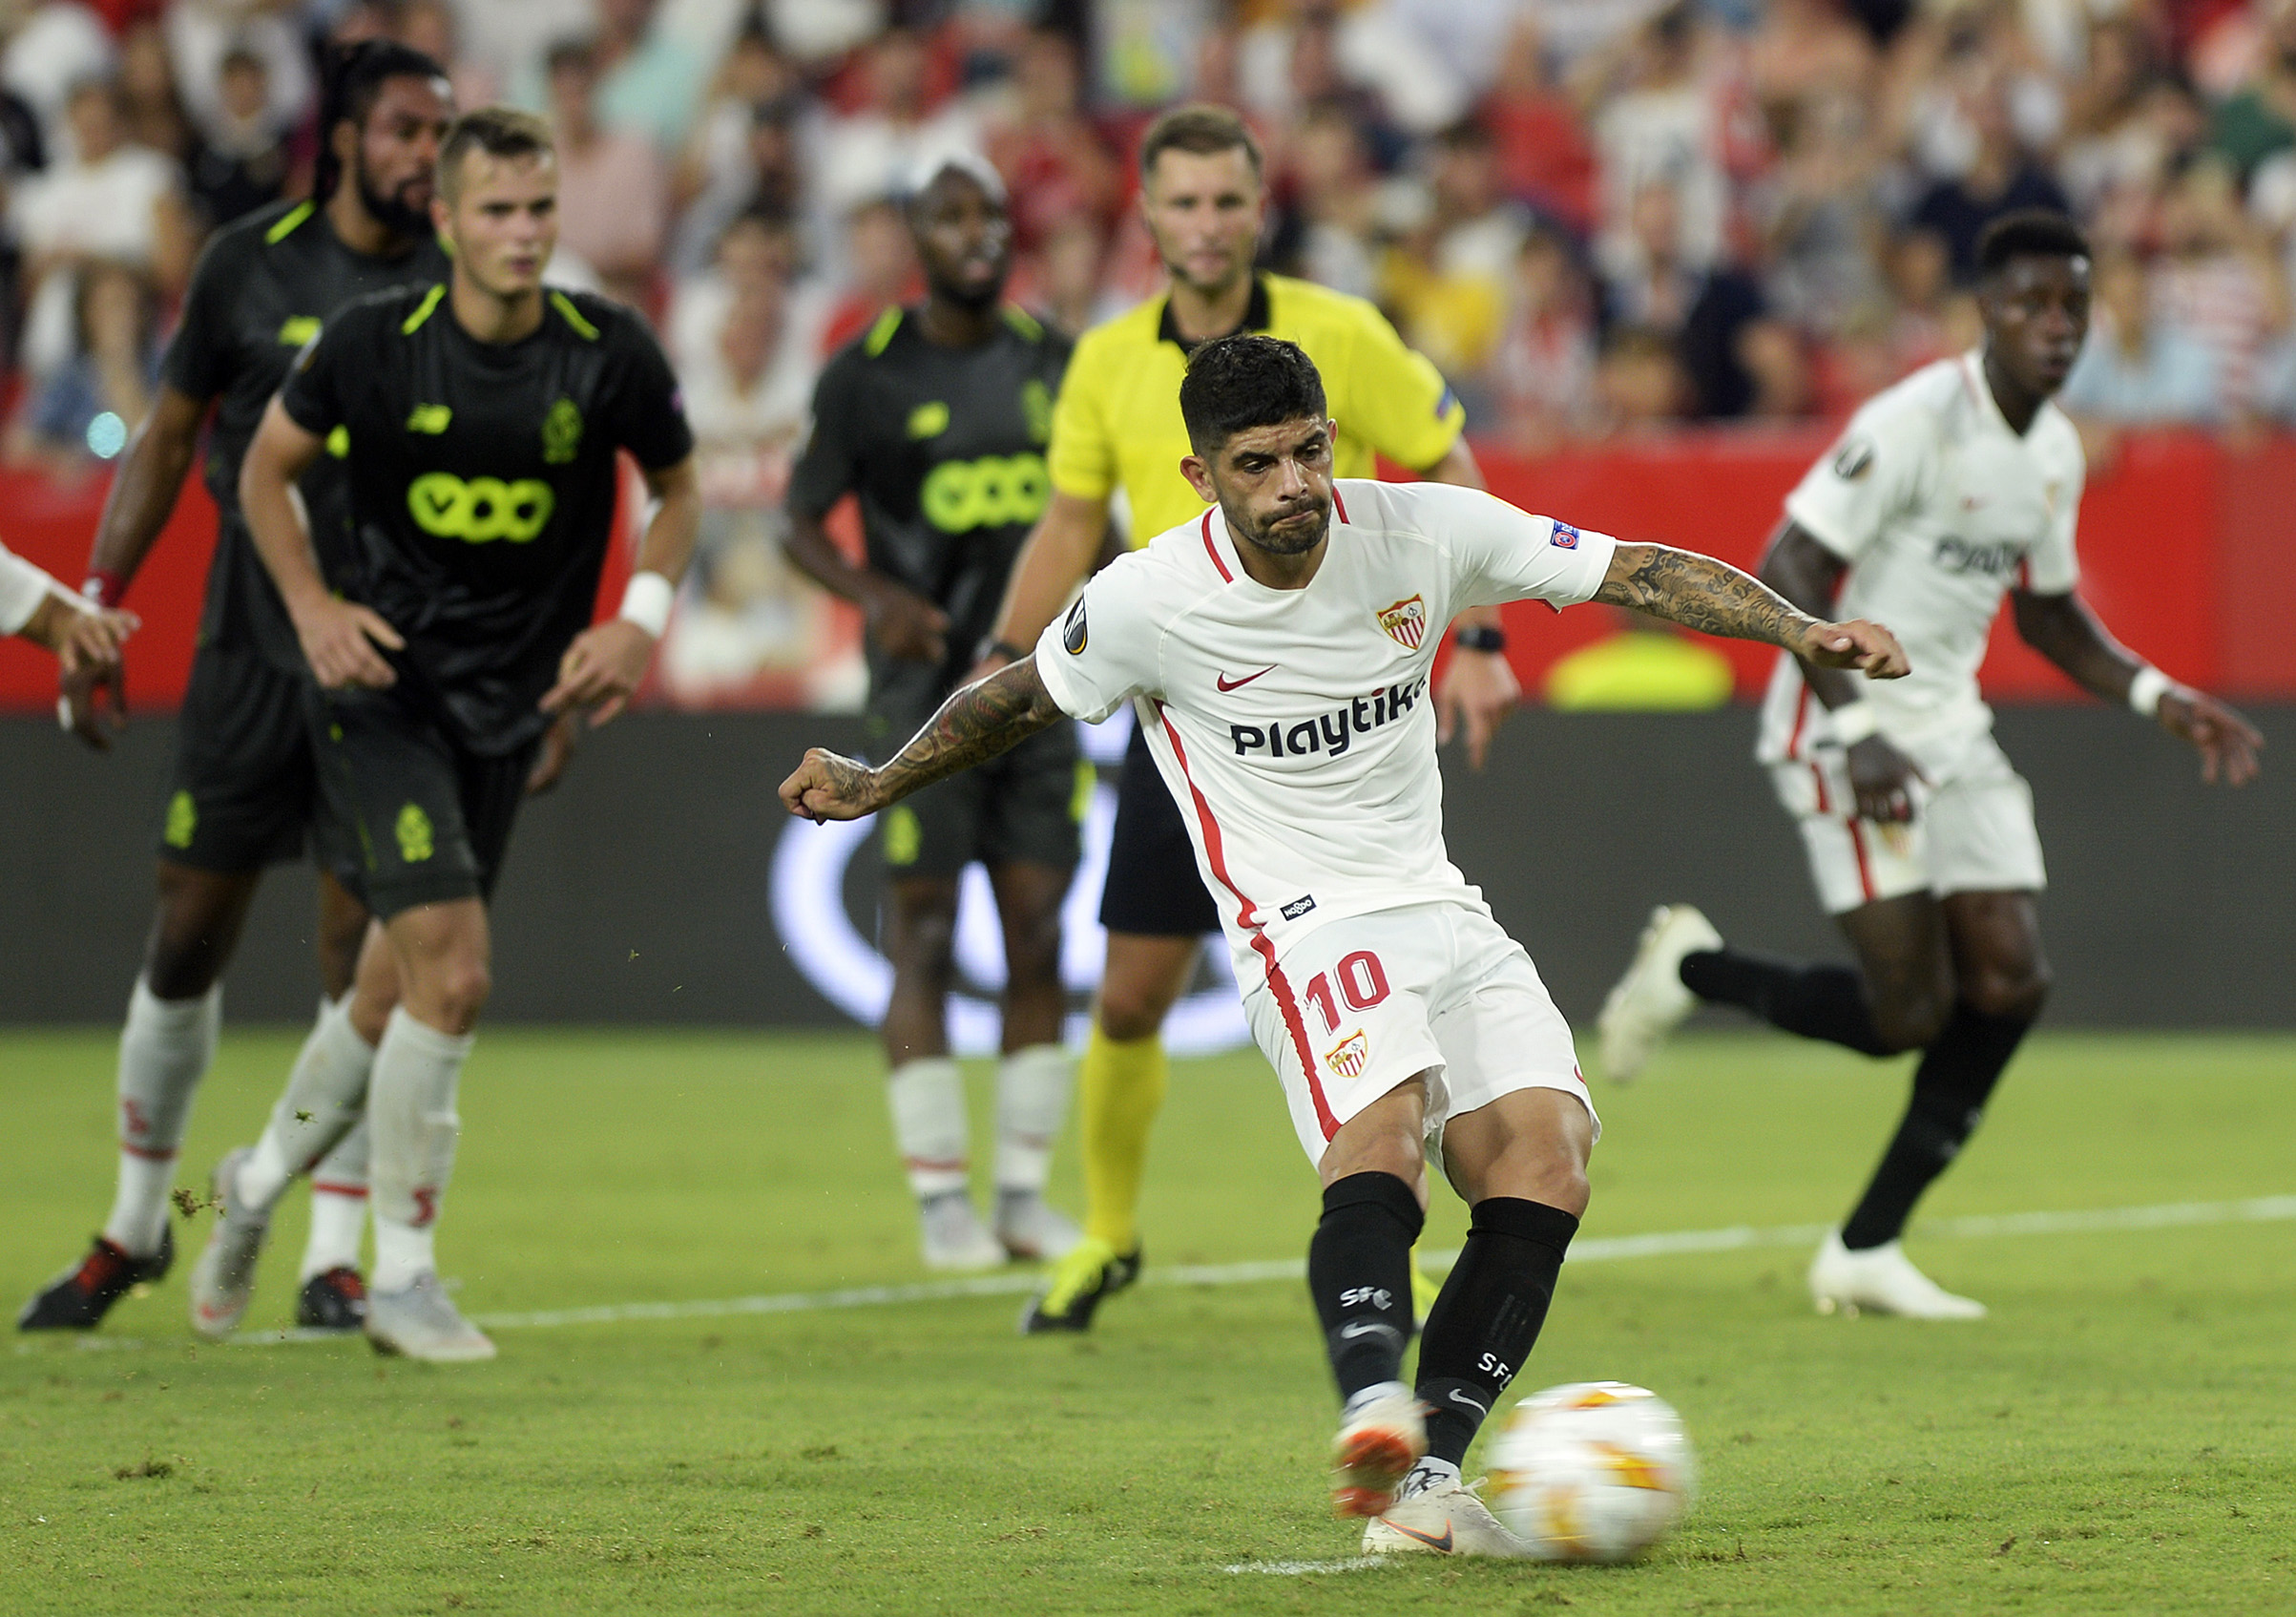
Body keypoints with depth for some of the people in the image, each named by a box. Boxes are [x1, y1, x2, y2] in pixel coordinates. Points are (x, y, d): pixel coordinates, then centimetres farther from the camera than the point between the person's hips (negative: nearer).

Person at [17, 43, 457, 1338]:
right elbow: (171, 437, 9)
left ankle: (336, 1254, 3)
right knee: (189, 939, 6)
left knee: (360, 949, -5)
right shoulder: (251, 262, 0)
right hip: (252, 647, 1)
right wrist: (98, 608, 5)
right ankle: (138, 1222, 23)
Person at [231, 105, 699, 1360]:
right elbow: (268, 465, 5)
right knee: (452, 973, -17)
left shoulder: (610, 352, -7)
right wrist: (310, 606, -8)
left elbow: (678, 488, 11)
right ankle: (402, 1280, -5)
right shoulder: (374, 341, -12)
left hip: (512, 705, 4)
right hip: (380, 685, -4)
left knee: (396, 998, 11)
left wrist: (643, 616, -4)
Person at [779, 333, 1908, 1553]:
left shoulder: (1422, 532, -3)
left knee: (1544, 1155, -16)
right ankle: (1373, 1403, -56)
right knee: (1385, 1115, -34)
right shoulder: (1146, 602, -9)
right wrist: (875, 786, 16)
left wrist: (1797, 629, -10)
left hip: (1441, 907, 5)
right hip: (1305, 924, -5)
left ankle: (1426, 1482, -16)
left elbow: (1639, 574, 0)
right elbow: (1024, 698, 11)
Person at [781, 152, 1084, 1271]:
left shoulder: (1051, 361, 9)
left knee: (1037, 931, 3)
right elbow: (803, 523, -1)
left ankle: (1024, 1194, 10)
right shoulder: (868, 372, -4)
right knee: (926, 936, -4)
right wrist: (875, 592, -18)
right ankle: (939, 1198, 2)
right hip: (927, 686, -4)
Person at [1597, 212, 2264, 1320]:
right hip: (1845, 728, -8)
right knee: (1909, 1010, -14)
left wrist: (2158, 699, 11)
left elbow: (2047, 606, 24)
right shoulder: (1917, 421, -17)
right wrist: (1856, 729, -26)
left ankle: (1865, 1250, 6)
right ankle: (1692, 969, 13)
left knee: (2009, 983, -4)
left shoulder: (2053, 450, 9)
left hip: (1952, 729, 8)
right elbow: (1785, 572, -19)